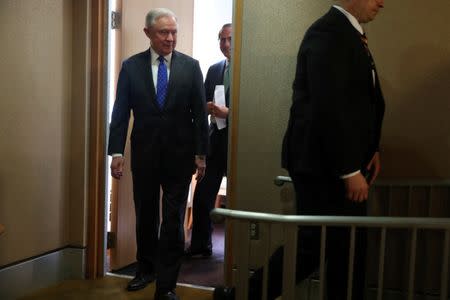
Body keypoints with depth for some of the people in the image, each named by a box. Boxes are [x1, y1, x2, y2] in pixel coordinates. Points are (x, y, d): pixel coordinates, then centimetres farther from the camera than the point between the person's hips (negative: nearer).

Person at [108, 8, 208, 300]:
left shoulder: (191, 66, -1)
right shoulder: (131, 66, 1)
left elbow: (200, 113, 0)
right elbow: (121, 112, 0)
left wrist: (201, 153, -3)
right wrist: (117, 152, -6)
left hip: (180, 154, -1)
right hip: (144, 154, 1)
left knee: (174, 219, 1)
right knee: (145, 215, 15)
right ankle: (146, 268, 35)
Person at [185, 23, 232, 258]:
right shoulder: (214, 70, 13)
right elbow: (203, 103, 14)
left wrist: (229, 112, -19)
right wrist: (209, 107, -7)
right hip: (215, 139, 6)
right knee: (203, 194, 5)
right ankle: (200, 245, 17)